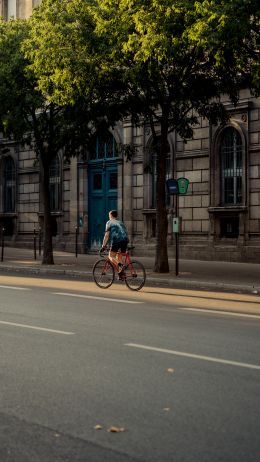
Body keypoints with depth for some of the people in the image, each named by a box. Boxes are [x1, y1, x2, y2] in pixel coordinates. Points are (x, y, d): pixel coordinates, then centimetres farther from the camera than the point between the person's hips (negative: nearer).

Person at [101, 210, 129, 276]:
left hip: (116, 240, -6)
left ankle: (119, 265, -26)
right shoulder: (120, 222, 29)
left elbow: (107, 235, 3)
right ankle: (121, 273, 6)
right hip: (125, 240, 6)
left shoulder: (109, 222, 12)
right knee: (119, 257, 16)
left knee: (111, 256, 2)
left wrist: (103, 245, 4)